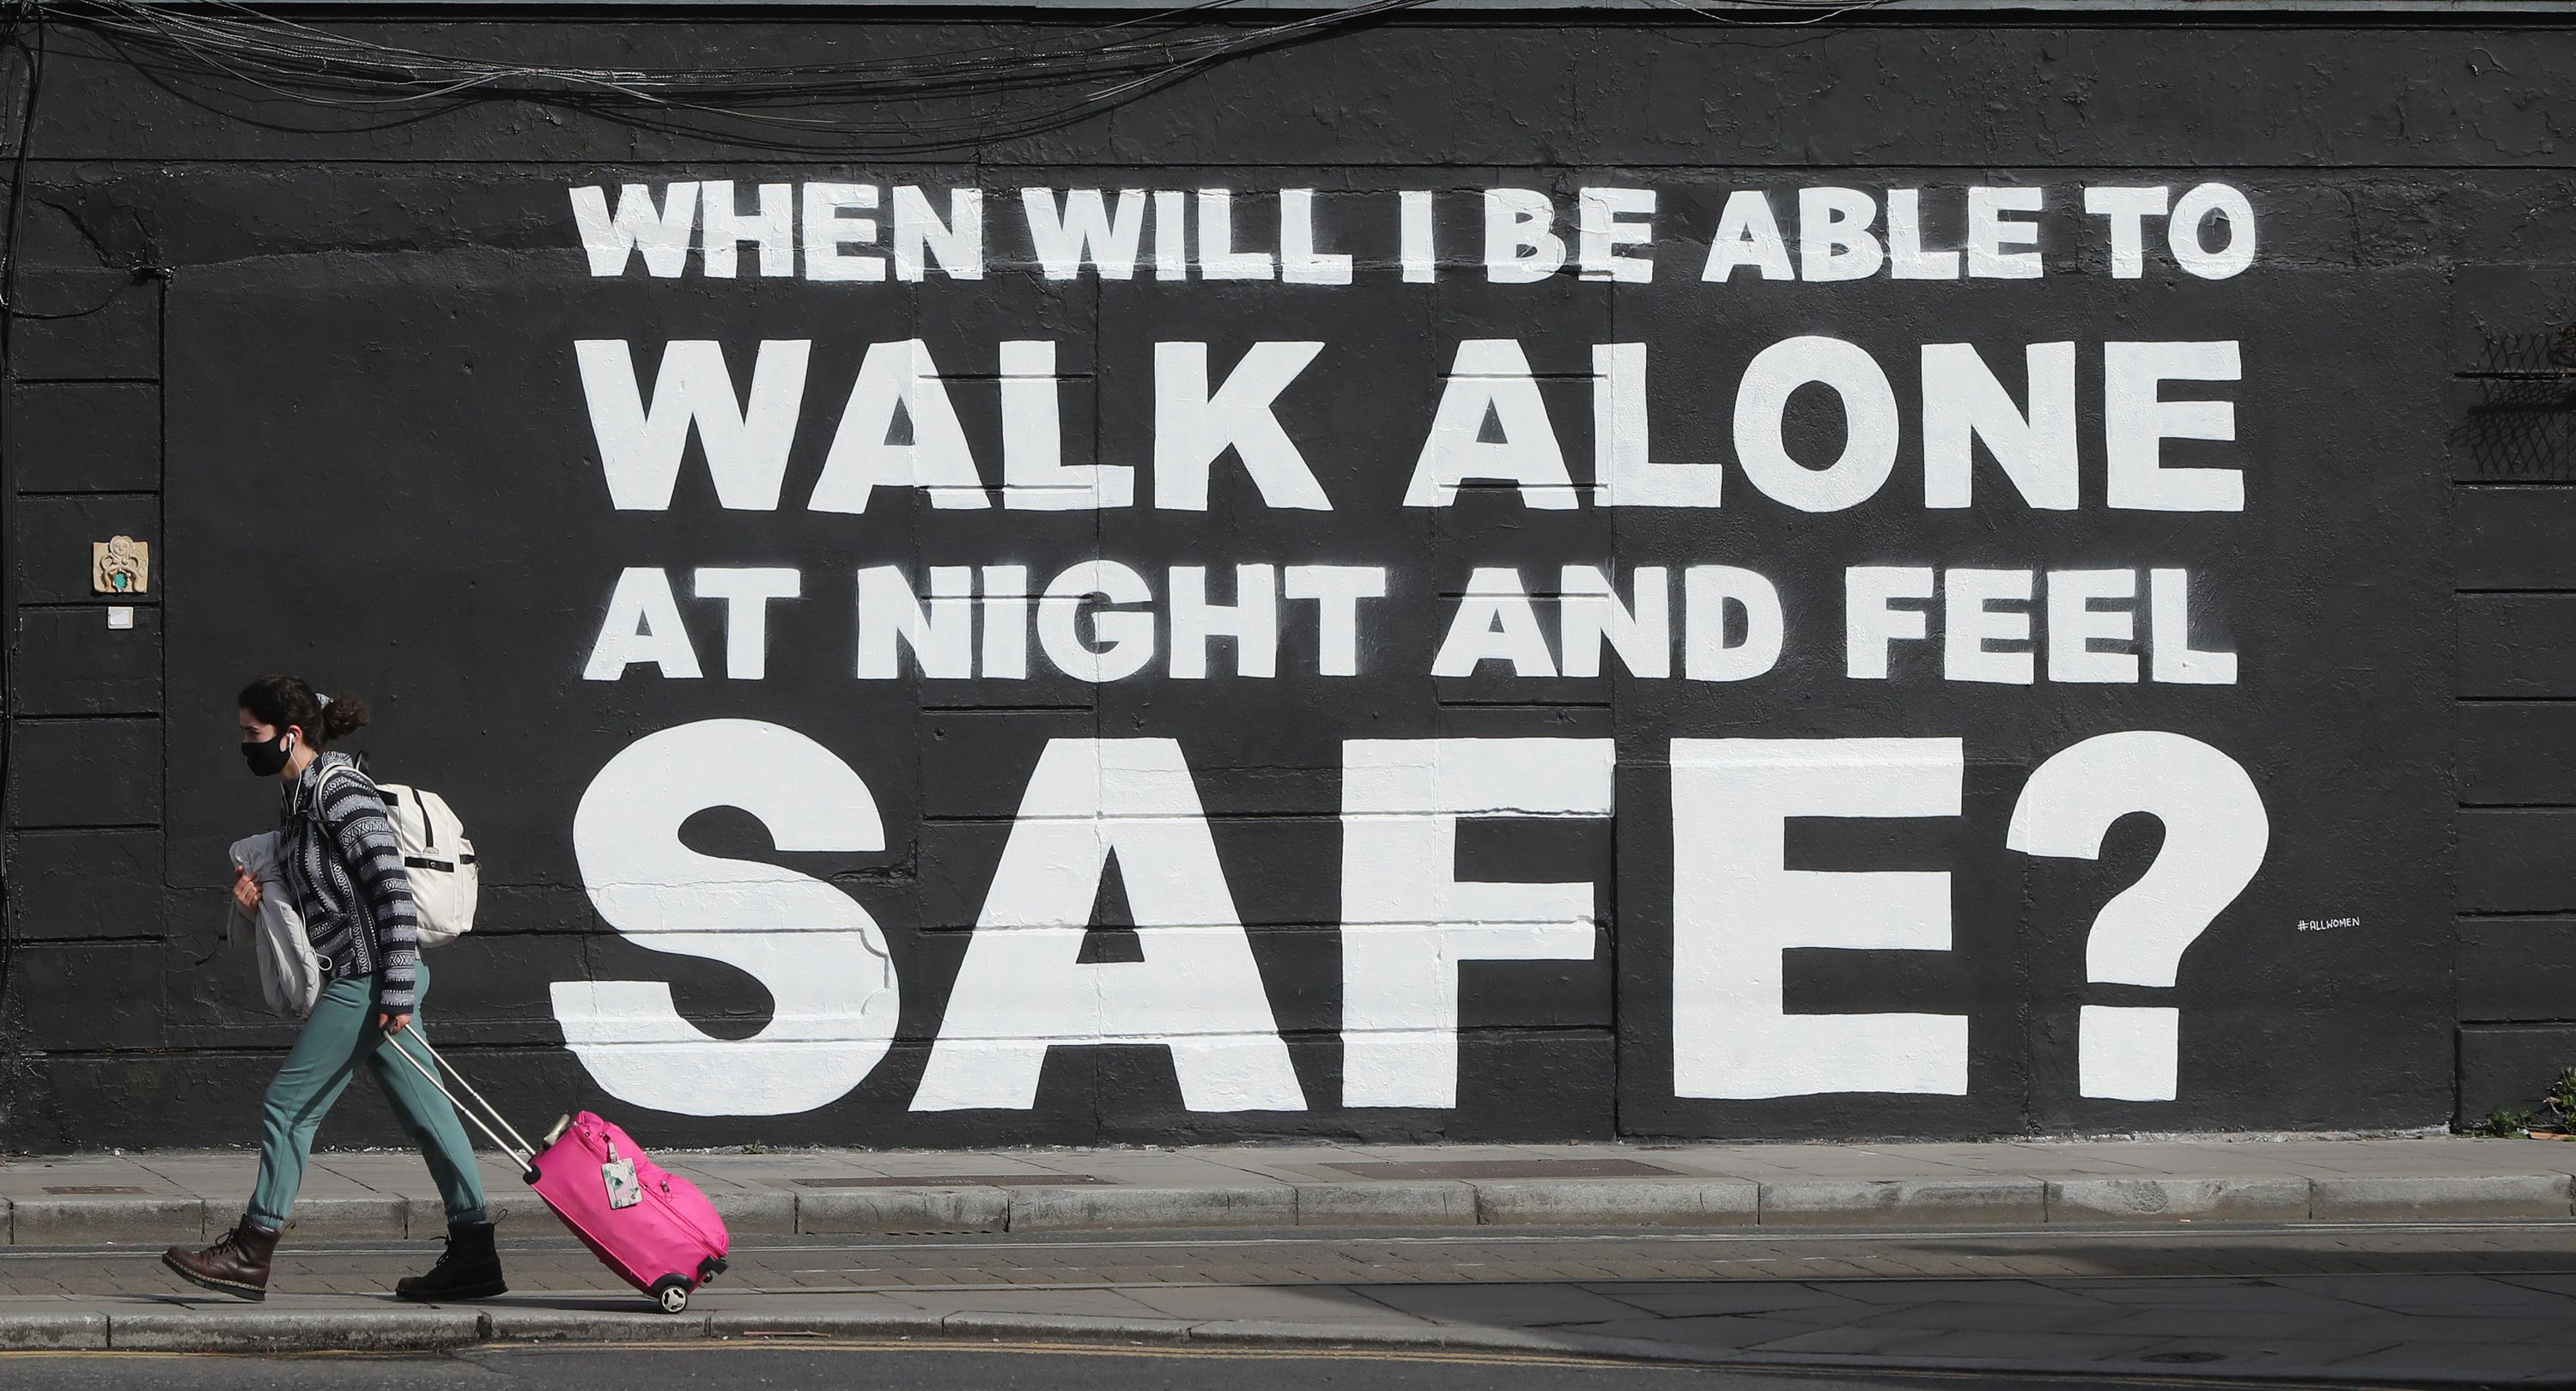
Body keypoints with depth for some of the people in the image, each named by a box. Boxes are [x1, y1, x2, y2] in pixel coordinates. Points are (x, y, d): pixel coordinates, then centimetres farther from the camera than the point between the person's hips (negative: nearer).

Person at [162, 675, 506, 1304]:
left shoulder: (342, 793, -14)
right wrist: (258, 897, 4)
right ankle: (473, 1256, 7)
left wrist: (397, 992, -22)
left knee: (289, 1106, -4)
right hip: (358, 981, 10)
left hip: (367, 980, -10)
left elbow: (393, 890, -19)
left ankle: (251, 1253, 2)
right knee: (424, 1114, 7)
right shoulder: (296, 798, 16)